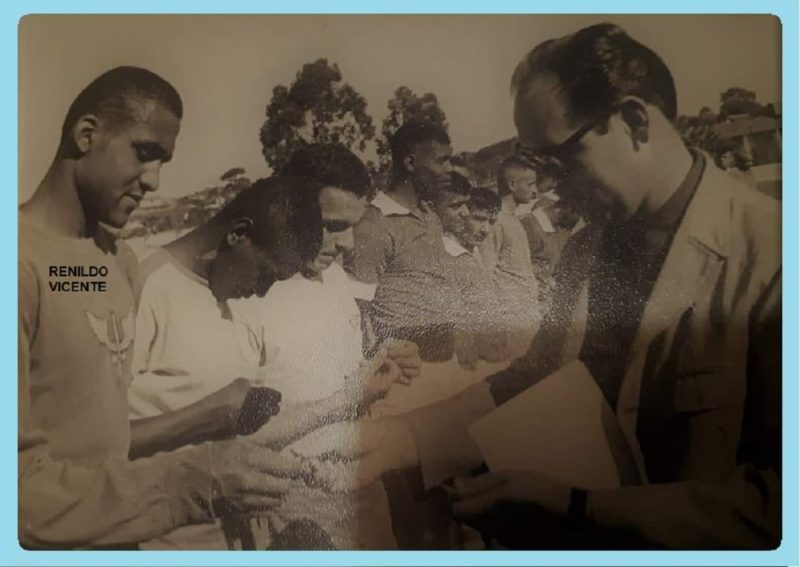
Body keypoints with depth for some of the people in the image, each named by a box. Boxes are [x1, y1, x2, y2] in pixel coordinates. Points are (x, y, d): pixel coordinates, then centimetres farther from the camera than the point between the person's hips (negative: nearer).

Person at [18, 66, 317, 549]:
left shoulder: (122, 260, 4)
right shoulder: (22, 261, -21)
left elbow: (106, 422, 8)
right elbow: (20, 486, -23)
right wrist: (192, 481, -27)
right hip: (44, 542, -7)